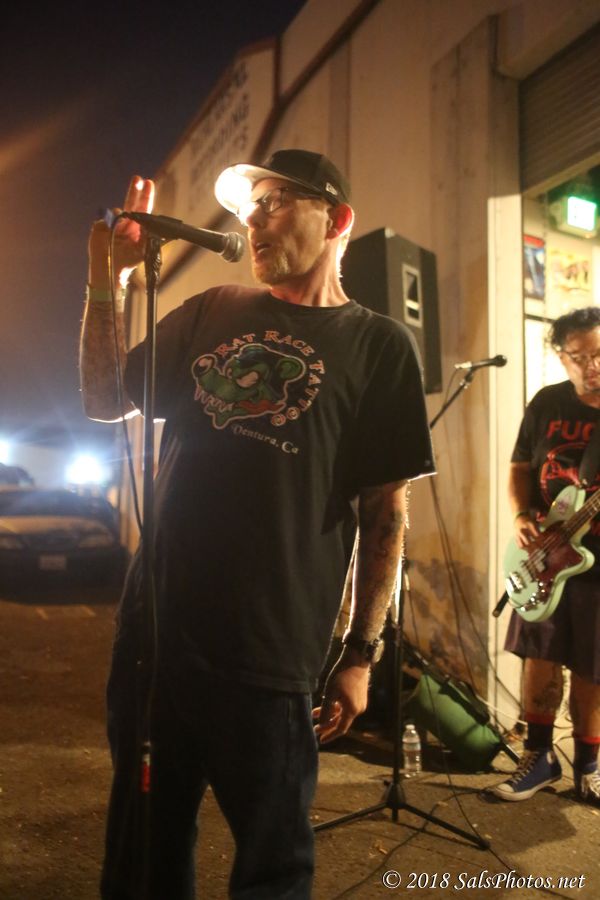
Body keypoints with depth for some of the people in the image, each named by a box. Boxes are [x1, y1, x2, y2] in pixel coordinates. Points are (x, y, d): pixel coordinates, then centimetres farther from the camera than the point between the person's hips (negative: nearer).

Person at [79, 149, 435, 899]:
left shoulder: (377, 345, -1)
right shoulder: (211, 312, 11)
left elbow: (386, 513, -3)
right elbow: (104, 402, 10)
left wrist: (361, 653, -5)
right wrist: (108, 280, -1)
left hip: (268, 658, -4)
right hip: (153, 631, 4)